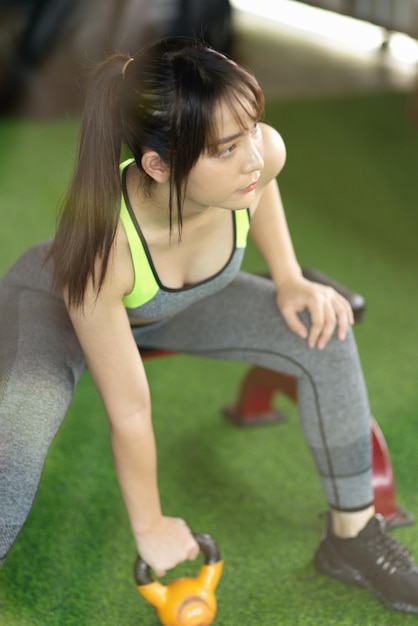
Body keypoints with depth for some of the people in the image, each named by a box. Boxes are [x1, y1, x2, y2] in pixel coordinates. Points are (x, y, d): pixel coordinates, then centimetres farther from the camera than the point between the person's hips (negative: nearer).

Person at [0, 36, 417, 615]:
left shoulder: (262, 151, -33)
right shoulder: (98, 245, -43)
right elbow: (129, 412, -28)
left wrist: (288, 279, -10)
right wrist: (150, 527, -14)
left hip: (176, 301, 5)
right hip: (53, 302, -4)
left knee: (326, 340, -10)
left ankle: (352, 534, 9)